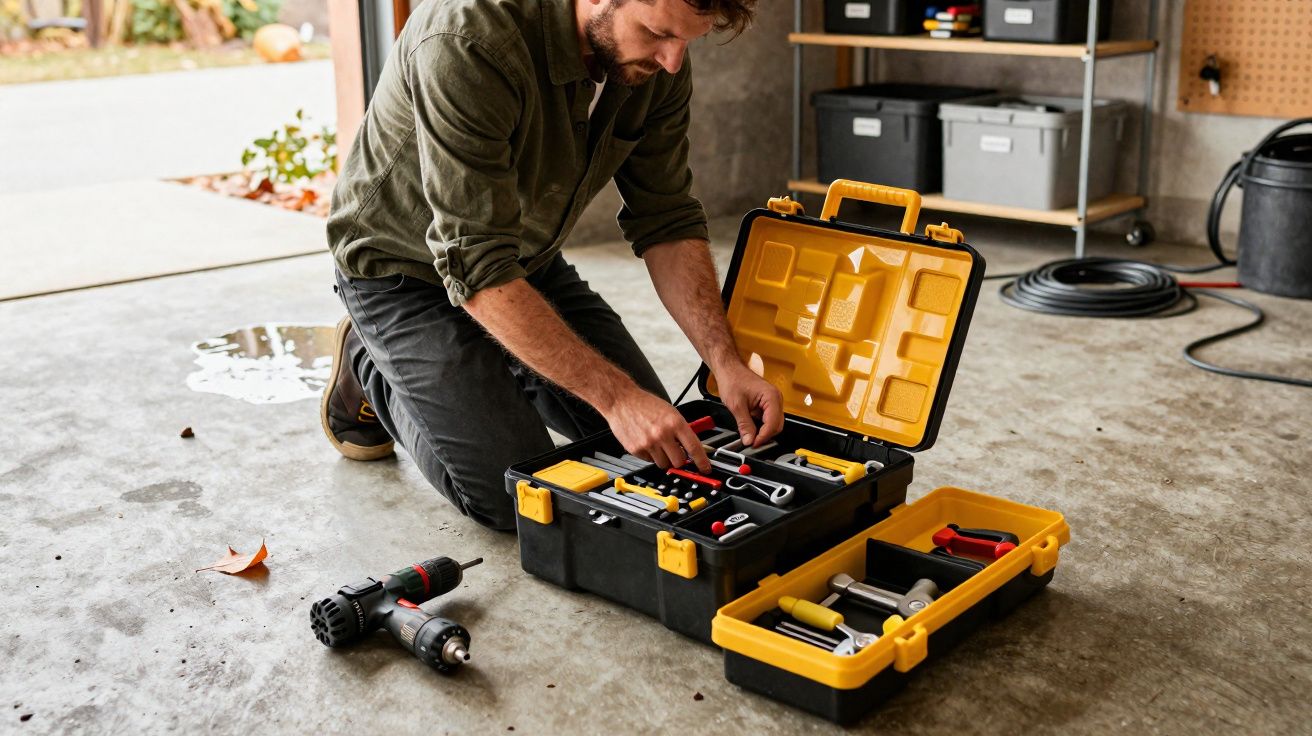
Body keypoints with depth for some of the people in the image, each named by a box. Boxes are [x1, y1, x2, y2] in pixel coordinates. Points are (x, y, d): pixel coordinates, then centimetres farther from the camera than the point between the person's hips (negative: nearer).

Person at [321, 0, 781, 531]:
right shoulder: (468, 42, -37)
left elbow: (666, 222, -8)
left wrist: (726, 363, -20)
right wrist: (617, 396, -38)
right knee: (513, 498, -14)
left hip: (528, 259, 7)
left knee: (653, 447, 4)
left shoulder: (657, 57, -15)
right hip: (402, 269, -6)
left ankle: (488, 371, 25)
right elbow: (478, 267, -37)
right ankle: (373, 371, 11)